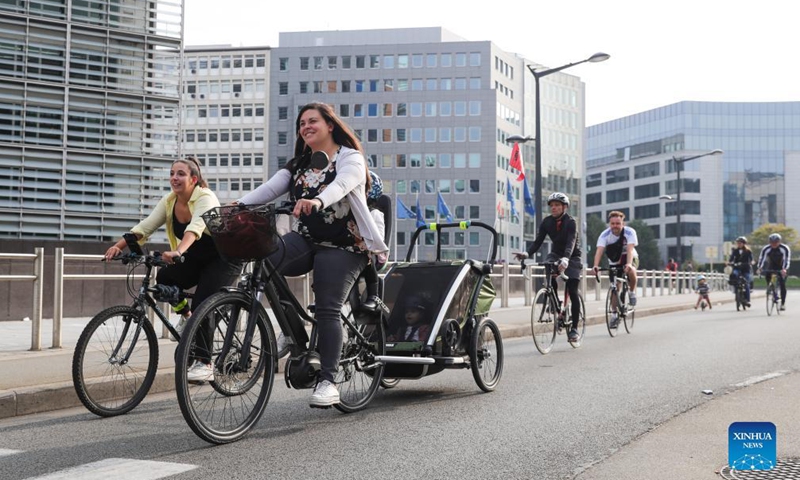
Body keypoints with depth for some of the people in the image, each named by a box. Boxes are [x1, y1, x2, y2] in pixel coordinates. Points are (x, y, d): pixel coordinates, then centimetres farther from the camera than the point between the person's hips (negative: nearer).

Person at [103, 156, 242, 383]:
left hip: (223, 258, -7)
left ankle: (204, 364, -18)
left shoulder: (205, 198, -23)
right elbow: (145, 226, -12)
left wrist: (177, 252, -59)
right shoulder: (169, 201, -4)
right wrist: (119, 246, -27)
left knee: (202, 305, -22)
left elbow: (195, 227, -42)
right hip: (197, 259, 7)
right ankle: (186, 314, 14)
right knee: (164, 278, -13)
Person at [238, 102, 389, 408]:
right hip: (305, 239, 5)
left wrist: (317, 201, -45)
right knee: (263, 258, -25)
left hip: (341, 245, -5)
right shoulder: (299, 165, 19)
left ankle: (327, 381, -6)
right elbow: (270, 188, 3)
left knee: (327, 310, -13)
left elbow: (340, 184, -23)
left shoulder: (350, 158, 1)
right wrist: (237, 206, -16)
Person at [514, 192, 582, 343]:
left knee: (572, 292, -12)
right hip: (556, 254, 4)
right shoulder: (547, 222, -8)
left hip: (571, 257, -4)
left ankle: (574, 328, -6)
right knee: (550, 276, -26)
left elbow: (571, 242, -36)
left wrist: (565, 259, -55)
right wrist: (527, 254, -35)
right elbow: (538, 241, -15)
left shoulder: (570, 222, -22)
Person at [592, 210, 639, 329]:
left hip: (630, 258, -2)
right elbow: (599, 250, -34)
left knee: (631, 271, -36)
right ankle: (615, 315, 12)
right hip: (614, 262, 2)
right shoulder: (605, 235, -22)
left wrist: (628, 264, -56)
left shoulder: (629, 232, -25)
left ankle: (632, 291, -7)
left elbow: (630, 249, -38)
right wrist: (596, 265, -51)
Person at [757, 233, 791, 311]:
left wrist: (784, 269, -46)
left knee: (782, 285, -11)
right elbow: (761, 259, -22)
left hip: (781, 268, -2)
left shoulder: (785, 248, -24)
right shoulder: (766, 249, -19)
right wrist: (759, 268, -37)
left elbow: (787, 259, -30)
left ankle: (783, 303, -7)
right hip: (771, 267, 2)